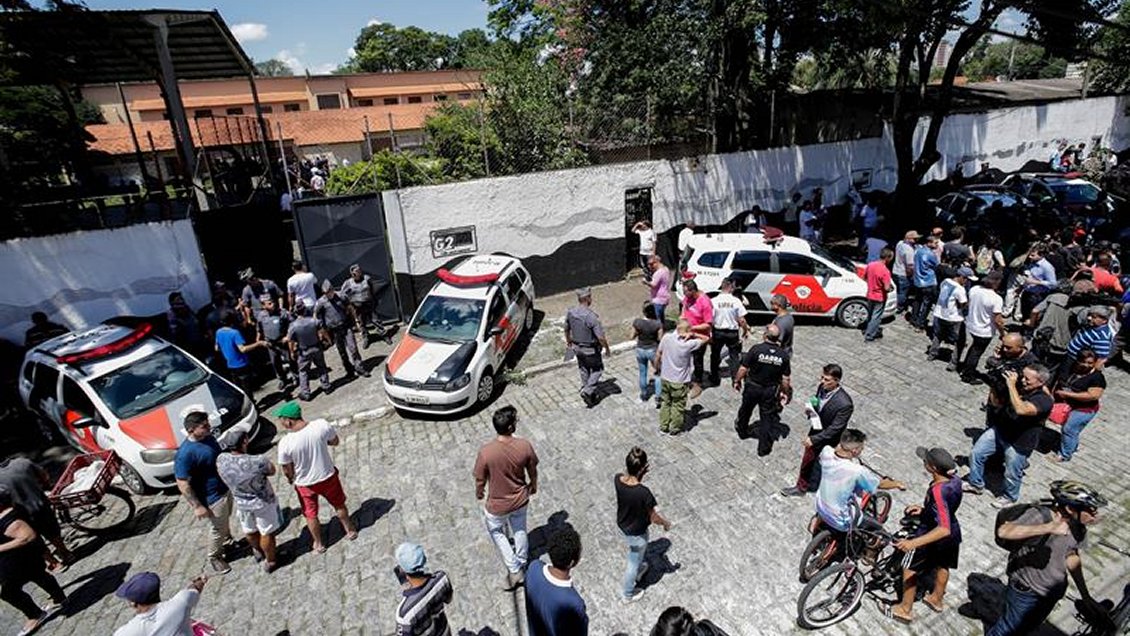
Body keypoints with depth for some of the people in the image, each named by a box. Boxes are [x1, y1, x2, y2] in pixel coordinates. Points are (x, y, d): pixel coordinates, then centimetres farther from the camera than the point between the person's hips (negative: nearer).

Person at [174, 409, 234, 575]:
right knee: (217, 528, 14)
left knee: (226, 520, 30)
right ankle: (214, 557, 38)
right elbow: (183, 485, -25)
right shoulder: (185, 454, -32)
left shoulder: (207, 437, -7)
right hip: (212, 498, -7)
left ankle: (228, 540, 55)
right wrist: (197, 506, -21)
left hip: (225, 488, 7)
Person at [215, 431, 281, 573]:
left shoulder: (221, 459, -22)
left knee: (250, 531, 29)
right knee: (267, 533, 19)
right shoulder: (258, 461, -37)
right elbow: (272, 471, -15)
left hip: (240, 502, 5)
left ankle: (258, 552, 55)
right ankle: (270, 562, 39)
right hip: (263, 502, -5)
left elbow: (222, 476, 0)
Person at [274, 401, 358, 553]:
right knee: (339, 505, 27)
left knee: (311, 515, 25)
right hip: (328, 476, 1)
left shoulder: (285, 443, -27)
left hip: (305, 484, -1)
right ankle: (350, 531, 45)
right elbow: (335, 442, -5)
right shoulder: (322, 425, -25)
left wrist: (291, 479, 11)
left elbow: (287, 470, -10)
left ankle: (318, 544, 43)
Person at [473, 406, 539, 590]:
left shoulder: (486, 452, -31)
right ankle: (522, 565, 50)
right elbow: (532, 471, -6)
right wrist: (533, 485, 15)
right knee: (519, 529, 30)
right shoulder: (525, 445, -24)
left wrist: (479, 493, 9)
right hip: (521, 500, 2)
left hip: (497, 505, -2)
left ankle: (514, 571, 29)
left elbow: (480, 480, -14)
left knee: (496, 531, 28)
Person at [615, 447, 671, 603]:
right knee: (633, 562, 23)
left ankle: (639, 569, 66)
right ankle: (627, 594, 47)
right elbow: (654, 518, -22)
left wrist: (640, 474, -11)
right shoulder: (644, 493, -39)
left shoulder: (617, 479, -24)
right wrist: (666, 523, -2)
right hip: (636, 533, -5)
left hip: (621, 525, 5)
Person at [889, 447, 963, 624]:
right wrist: (924, 509, 5)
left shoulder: (938, 491, -40)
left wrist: (913, 543, -51)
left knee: (909, 569, 15)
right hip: (953, 534, 7)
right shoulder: (955, 480, -16)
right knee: (942, 566, 30)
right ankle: (937, 599, 53)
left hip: (931, 537, -7)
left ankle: (905, 609, 29)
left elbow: (944, 529, -45)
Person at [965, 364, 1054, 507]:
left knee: (1012, 475, 15)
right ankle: (976, 484, 35)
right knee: (975, 454, 12)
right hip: (999, 430, 6)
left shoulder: (1044, 400, -26)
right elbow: (996, 403, 2)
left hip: (1019, 442, -6)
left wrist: (1011, 385, -36)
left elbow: (1021, 410, -44)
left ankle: (1009, 498, 44)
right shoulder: (1019, 386, -8)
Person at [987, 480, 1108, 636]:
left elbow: (1072, 557, 7)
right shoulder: (1040, 515, -31)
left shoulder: (1079, 527, -9)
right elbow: (1003, 531, -48)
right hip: (1026, 590, -6)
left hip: (1054, 591, 6)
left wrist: (1086, 597, 10)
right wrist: (1048, 527, -53)